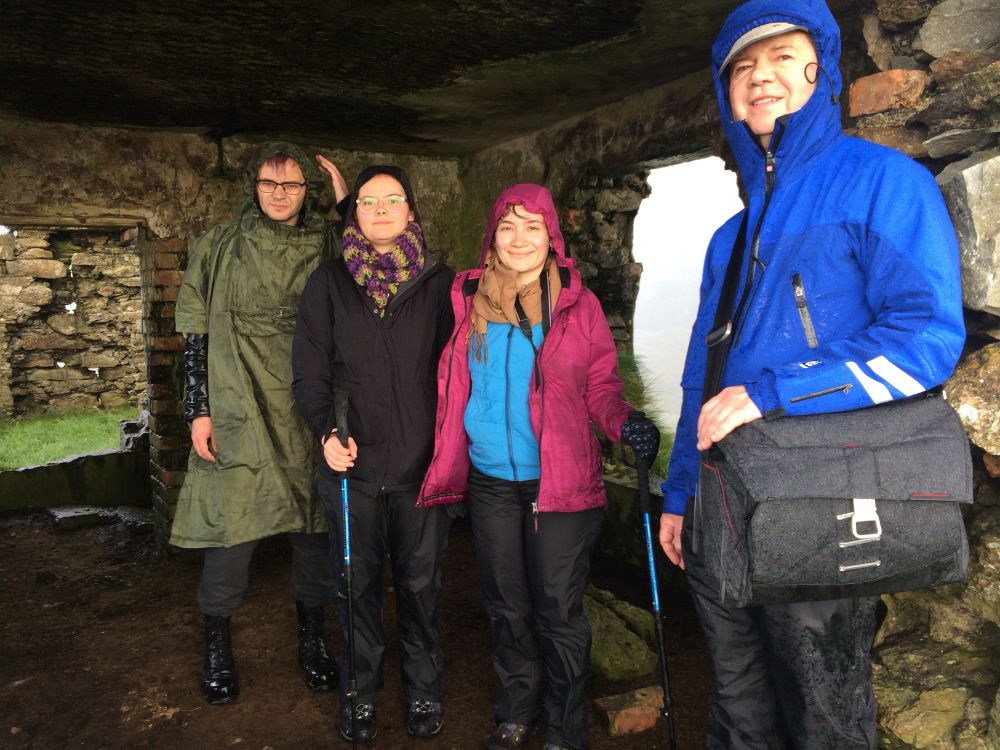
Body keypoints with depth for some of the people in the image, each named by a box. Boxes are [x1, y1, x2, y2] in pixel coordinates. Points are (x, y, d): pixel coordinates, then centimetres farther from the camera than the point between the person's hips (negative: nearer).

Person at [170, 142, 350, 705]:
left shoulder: (328, 247, 7)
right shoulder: (221, 247, 5)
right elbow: (196, 331, 5)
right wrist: (199, 409, -1)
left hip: (309, 414, 1)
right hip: (238, 413, -1)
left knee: (315, 527, 8)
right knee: (232, 530, 2)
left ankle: (312, 637, 28)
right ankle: (218, 644, 24)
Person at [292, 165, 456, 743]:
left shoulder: (440, 281, 4)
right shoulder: (329, 282, 6)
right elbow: (310, 368, 3)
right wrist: (326, 430, -11)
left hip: (424, 461, 0)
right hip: (353, 462, 1)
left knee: (421, 581, 11)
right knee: (359, 581, 13)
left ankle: (425, 689, 32)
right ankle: (361, 692, 33)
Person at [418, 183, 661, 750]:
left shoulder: (576, 302, -2)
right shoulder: (468, 299, 3)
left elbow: (601, 384, 0)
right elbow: (452, 388, 8)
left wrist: (625, 421, -22)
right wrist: (448, 472, 6)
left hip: (559, 482, -3)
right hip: (490, 481, 3)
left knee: (558, 611, 4)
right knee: (506, 606, 16)